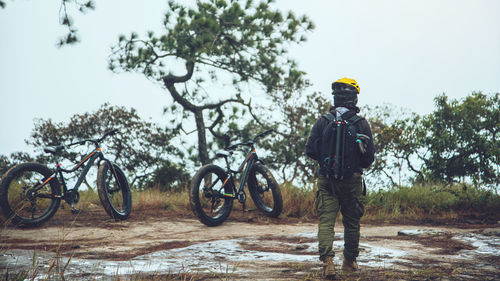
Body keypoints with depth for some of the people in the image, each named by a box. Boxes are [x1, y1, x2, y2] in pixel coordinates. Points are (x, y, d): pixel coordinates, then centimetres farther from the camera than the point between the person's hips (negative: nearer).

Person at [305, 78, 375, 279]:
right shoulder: (361, 124, -4)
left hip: (326, 179, 0)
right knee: (352, 222, 14)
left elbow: (310, 150, -1)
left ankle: (327, 261, -19)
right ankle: (349, 262, 26)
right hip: (352, 180, 0)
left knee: (326, 221, -2)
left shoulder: (322, 121, -2)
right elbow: (369, 156, -2)